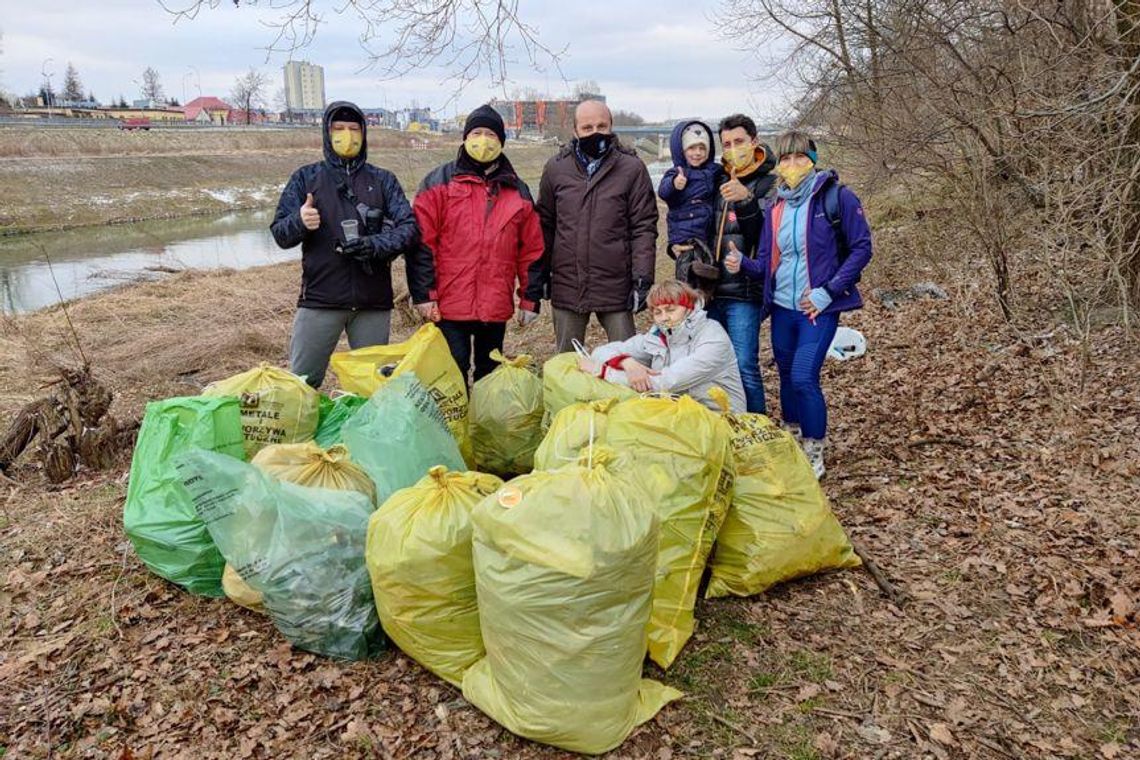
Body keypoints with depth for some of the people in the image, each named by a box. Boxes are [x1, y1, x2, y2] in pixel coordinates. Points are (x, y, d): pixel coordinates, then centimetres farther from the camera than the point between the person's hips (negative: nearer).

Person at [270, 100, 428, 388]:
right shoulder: (306, 178, 9)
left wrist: (375, 245, -21)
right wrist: (299, 222, -19)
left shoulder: (383, 180, 9)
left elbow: (409, 227, -3)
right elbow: (280, 234, 4)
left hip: (374, 301, 1)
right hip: (320, 299, -1)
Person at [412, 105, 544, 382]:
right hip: (450, 305, -3)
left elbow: (531, 250, 12)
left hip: (497, 306, 3)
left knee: (490, 375, 14)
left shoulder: (518, 191, 12)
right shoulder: (439, 182, 1)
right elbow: (422, 242, -5)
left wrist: (529, 299, 9)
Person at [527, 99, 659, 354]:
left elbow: (644, 226, -5)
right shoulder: (556, 168, 4)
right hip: (566, 285, 3)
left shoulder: (632, 168, -4)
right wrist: (537, 274, 6)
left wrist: (642, 278, -11)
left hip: (616, 286, -2)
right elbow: (545, 224, 9)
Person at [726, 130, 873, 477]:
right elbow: (767, 264, 9)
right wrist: (743, 264, -13)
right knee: (787, 377, 14)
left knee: (804, 377, -14)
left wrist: (828, 291, -15)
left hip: (819, 308, -5)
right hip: (782, 308, 6)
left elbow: (861, 248, -8)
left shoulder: (835, 197, -7)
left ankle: (814, 455, 3)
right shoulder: (776, 207, 9)